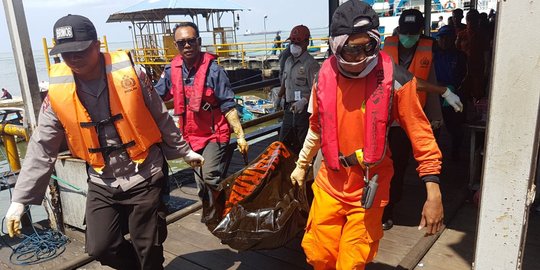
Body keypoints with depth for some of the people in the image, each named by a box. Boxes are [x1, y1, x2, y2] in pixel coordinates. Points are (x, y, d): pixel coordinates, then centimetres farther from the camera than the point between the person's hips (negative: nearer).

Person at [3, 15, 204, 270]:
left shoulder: (129, 73, -12)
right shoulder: (58, 90, -6)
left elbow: (161, 119, -1)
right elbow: (41, 149, -1)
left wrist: (184, 151, 9)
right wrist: (19, 199, -2)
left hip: (144, 176, -2)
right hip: (102, 184, 3)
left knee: (149, 248, 5)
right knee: (100, 247, 1)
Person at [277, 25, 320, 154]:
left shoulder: (311, 63, -12)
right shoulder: (288, 61, 14)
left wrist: (304, 100, -32)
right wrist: (279, 97, 27)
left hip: (304, 109, -8)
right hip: (289, 108, 8)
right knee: (283, 142, 13)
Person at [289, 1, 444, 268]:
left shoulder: (394, 78, -15)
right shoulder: (325, 75, -4)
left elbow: (421, 134, -10)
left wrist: (433, 193, -15)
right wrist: (301, 165, 21)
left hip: (369, 189, -3)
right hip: (329, 183, 3)